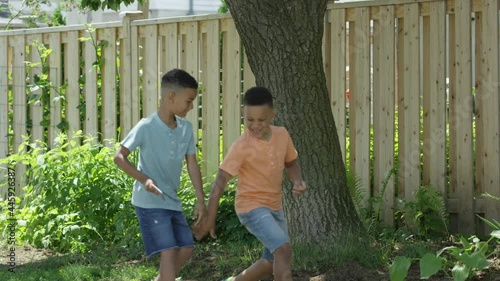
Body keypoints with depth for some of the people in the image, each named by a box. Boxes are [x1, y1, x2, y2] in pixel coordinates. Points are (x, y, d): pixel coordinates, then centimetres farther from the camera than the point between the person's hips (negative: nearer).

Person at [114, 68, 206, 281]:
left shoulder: (186, 128, 2)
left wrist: (201, 200, 1)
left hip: (172, 201, 7)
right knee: (168, 251, -13)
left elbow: (192, 164, 6)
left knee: (186, 249, 9)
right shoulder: (146, 127, -16)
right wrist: (143, 179, -29)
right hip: (149, 202, -7)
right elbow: (119, 157, -16)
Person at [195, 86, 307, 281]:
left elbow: (290, 163, 15)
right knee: (283, 249, -24)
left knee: (273, 262, 17)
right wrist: (209, 219, -26)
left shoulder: (282, 135, -4)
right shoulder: (242, 146, -21)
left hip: (274, 207, 7)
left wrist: (297, 181, -8)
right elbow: (220, 182, -22)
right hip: (252, 207, -7)